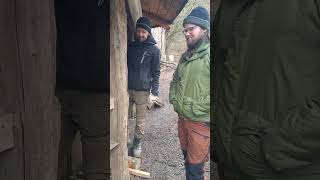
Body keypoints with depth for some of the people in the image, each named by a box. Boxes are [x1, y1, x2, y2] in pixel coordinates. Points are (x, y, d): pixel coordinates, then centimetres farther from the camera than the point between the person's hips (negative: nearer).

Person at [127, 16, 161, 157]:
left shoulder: (154, 49, 1)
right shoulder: (130, 46, 11)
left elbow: (156, 71, 1)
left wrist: (155, 86, -9)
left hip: (142, 89, -3)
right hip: (127, 88, 3)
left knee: (140, 120, 5)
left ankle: (137, 143, 21)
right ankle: (126, 141, 21)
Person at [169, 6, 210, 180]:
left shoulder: (208, 55, -15)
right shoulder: (185, 56, 11)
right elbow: (175, 80, 22)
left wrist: (195, 108, -19)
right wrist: (174, 100, 7)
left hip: (201, 122, -7)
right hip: (182, 118, 7)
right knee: (187, 159, 23)